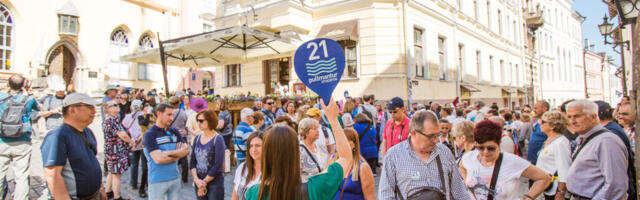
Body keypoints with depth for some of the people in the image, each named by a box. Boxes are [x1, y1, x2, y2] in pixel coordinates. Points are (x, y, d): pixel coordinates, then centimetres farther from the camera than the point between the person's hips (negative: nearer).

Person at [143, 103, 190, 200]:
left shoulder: (174, 132, 7)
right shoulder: (150, 134, -10)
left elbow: (186, 150, -2)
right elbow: (158, 159, -19)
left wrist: (169, 153, -15)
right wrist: (178, 153, -6)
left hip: (175, 178, 5)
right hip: (157, 181, -5)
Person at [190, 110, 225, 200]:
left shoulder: (218, 139, -10)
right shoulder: (197, 138, 6)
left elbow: (218, 165, -14)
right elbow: (192, 162, 4)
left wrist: (204, 182, -9)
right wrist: (196, 179, -9)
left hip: (214, 182, -5)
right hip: (198, 182, 5)